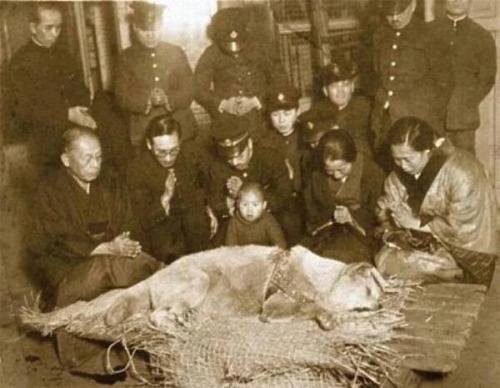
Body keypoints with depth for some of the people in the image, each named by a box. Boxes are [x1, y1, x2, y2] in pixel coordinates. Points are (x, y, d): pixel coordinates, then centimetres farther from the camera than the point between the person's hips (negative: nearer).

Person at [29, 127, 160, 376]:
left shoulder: (112, 185, 10)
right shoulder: (50, 191, -6)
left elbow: (129, 228, 7)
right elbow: (60, 243, -15)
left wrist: (126, 245, -17)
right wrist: (106, 248, -24)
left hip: (110, 257, 5)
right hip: (65, 265, -4)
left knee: (147, 267, -23)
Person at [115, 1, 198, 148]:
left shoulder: (176, 52, 8)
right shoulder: (126, 57, 5)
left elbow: (189, 92, 3)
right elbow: (122, 97, -2)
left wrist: (167, 99, -16)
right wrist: (148, 100, -20)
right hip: (143, 134, -1)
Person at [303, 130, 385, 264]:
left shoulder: (373, 174, -7)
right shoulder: (318, 176, 3)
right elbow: (311, 213, 8)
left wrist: (352, 216, -21)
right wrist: (330, 215, -14)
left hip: (361, 235, -3)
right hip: (326, 232, 3)